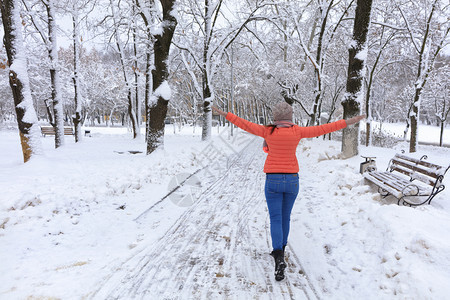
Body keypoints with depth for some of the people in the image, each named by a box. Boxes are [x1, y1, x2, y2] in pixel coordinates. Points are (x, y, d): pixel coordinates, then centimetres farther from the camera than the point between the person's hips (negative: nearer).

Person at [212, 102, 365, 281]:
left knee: (276, 219, -2)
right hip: (292, 180, 2)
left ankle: (279, 259, -19)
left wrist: (225, 115, 5)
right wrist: (347, 122, 8)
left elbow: (246, 125, -4)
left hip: (273, 180, -2)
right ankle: (280, 251, 34)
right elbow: (321, 129, 0)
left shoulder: (268, 132, -7)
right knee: (285, 217, 19)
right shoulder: (297, 132, -3)